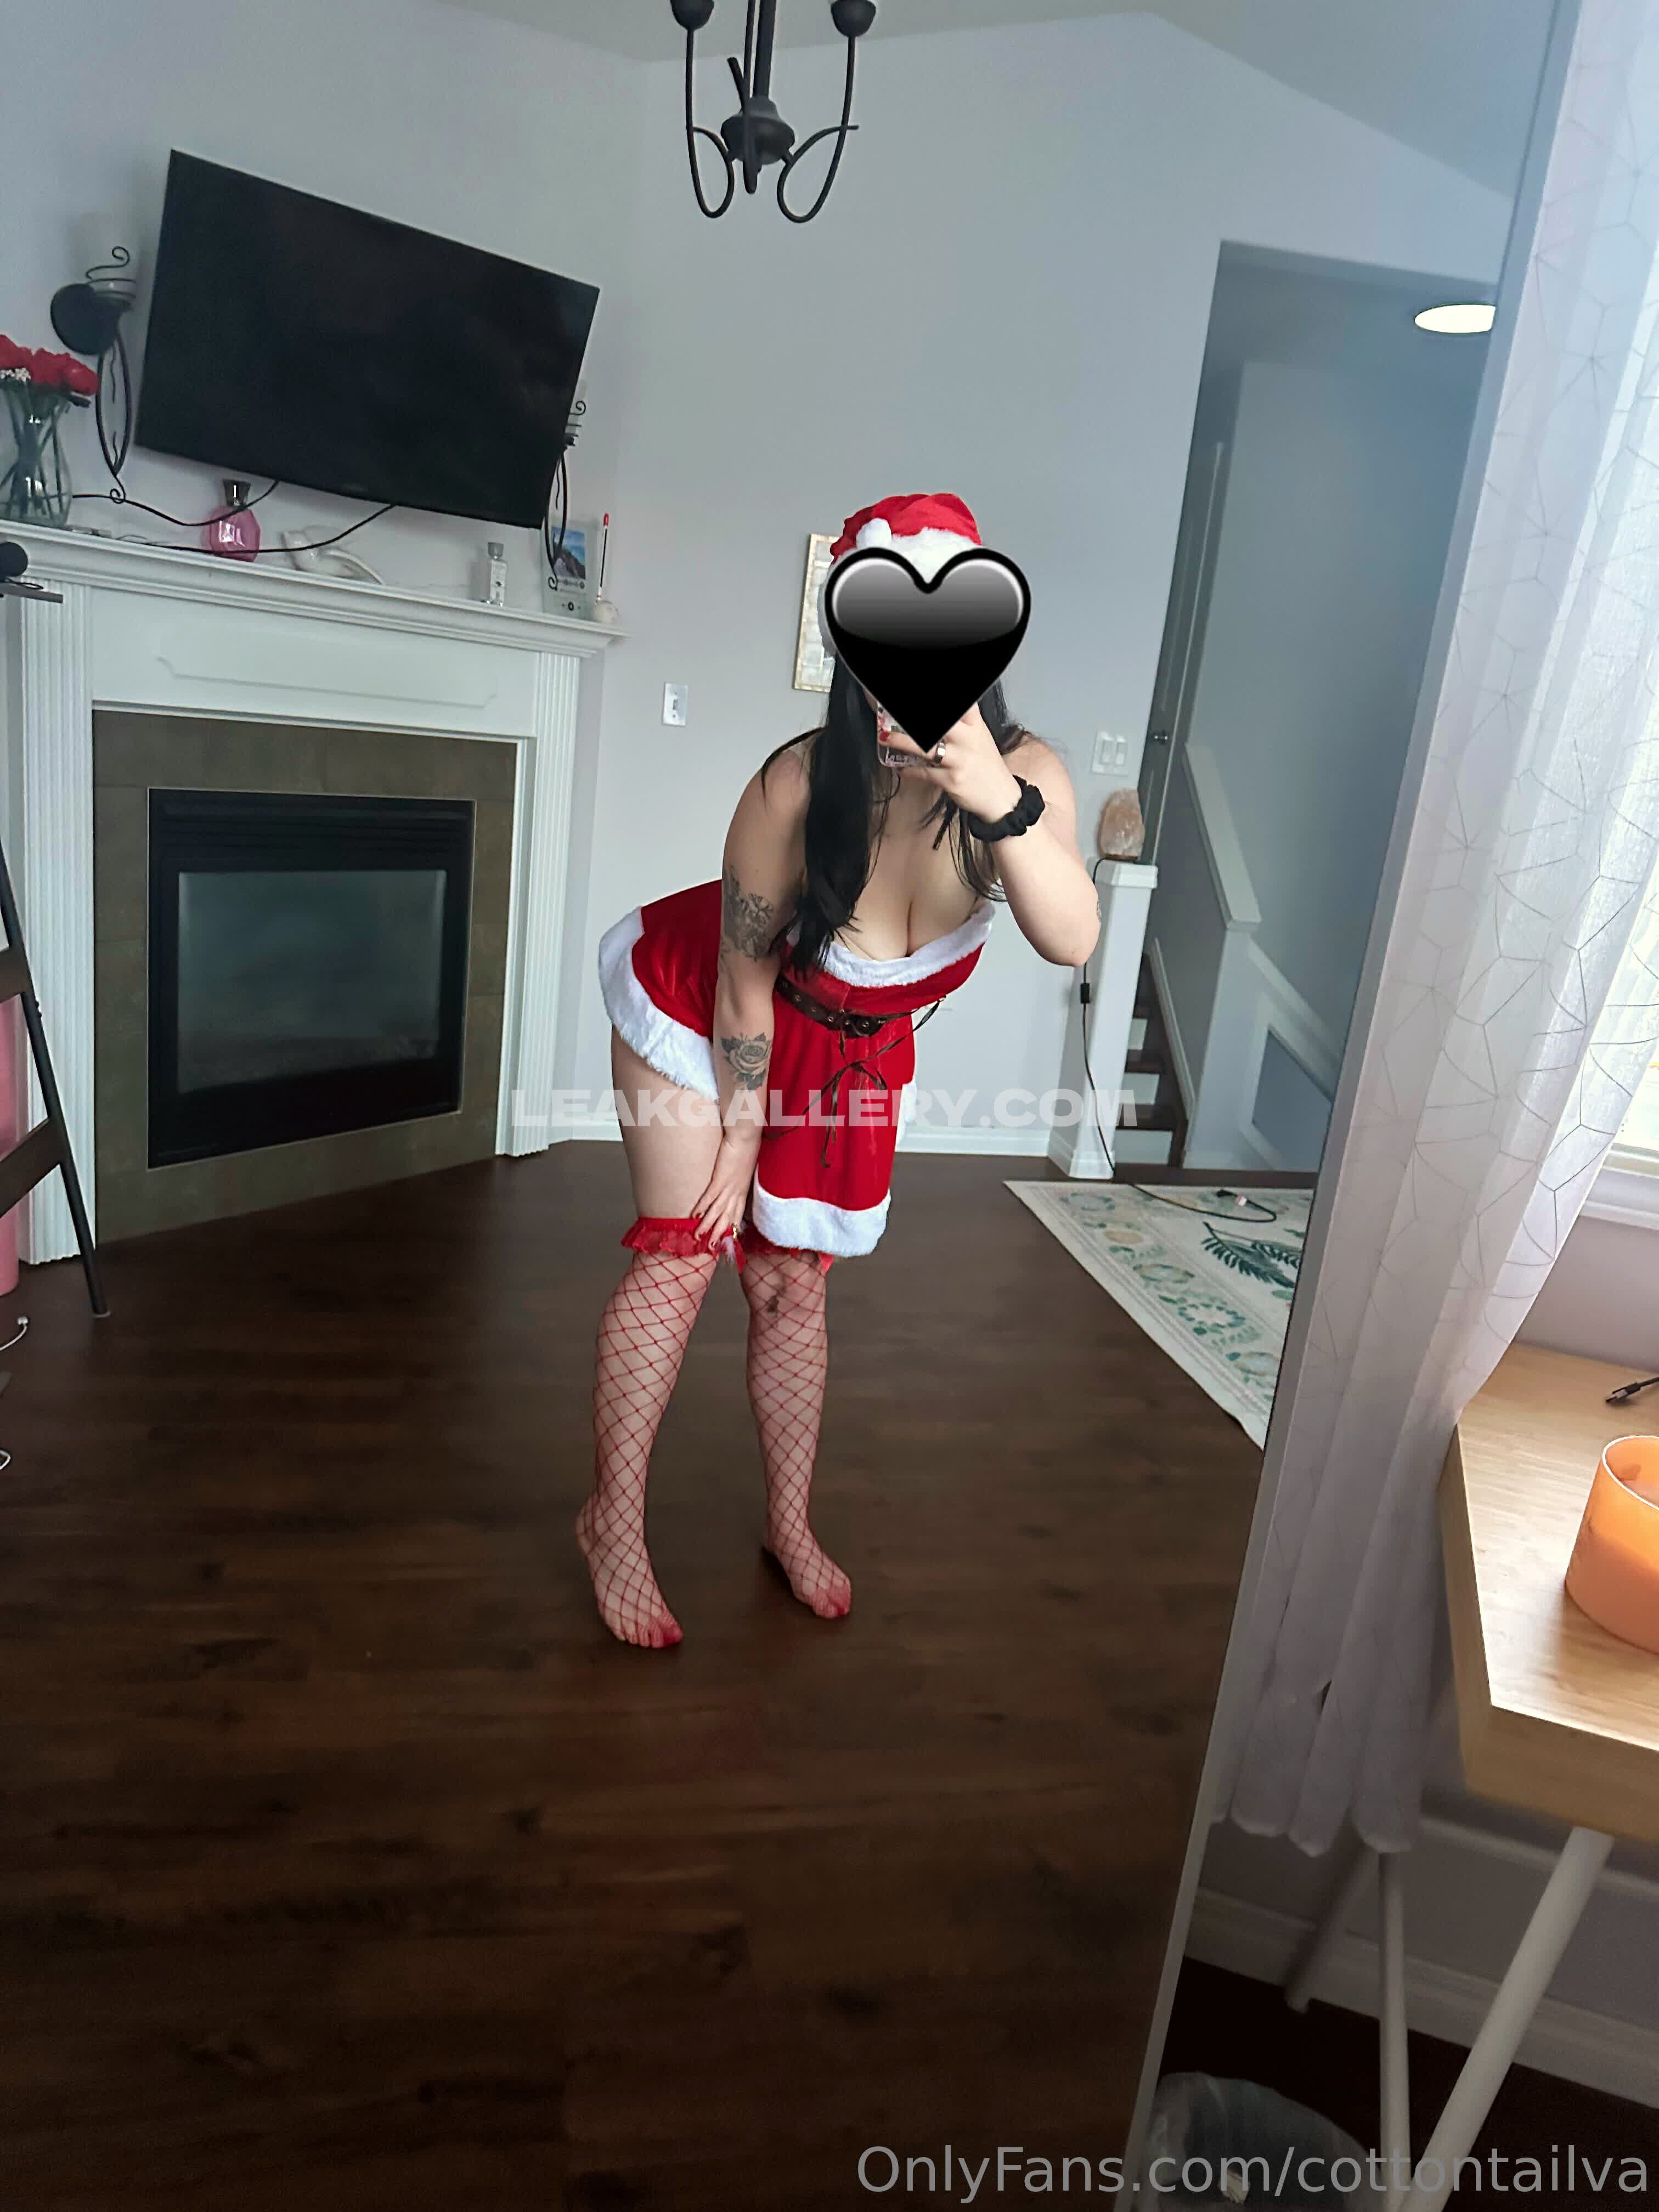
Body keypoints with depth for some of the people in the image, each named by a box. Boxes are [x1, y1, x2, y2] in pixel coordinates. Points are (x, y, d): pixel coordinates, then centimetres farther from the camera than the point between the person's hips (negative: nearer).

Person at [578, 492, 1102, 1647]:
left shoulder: (1025, 775, -27)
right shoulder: (798, 790, -35)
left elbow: (1073, 941, -44)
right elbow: (744, 988, -23)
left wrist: (1003, 805, -60)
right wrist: (738, 1138, -12)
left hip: (848, 1050, 3)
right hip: (698, 1008, -3)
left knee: (795, 1281, 11)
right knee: (679, 1259, -4)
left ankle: (792, 1525, 29)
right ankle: (615, 1522, 17)